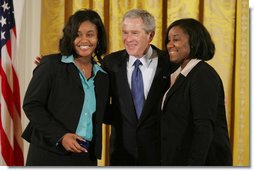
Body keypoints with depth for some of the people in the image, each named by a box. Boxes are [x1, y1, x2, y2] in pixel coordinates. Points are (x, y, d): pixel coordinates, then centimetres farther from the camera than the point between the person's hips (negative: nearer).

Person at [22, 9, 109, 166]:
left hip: (86, 158, 4)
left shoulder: (102, 76, 12)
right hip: (49, 155, -4)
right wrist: (60, 136, -15)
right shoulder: (51, 65, -3)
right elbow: (31, 105, -8)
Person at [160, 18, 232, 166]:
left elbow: (204, 128, -22)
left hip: (204, 160, -8)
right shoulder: (180, 75, 13)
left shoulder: (203, 75, -15)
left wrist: (193, 166, -26)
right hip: (179, 160, 8)